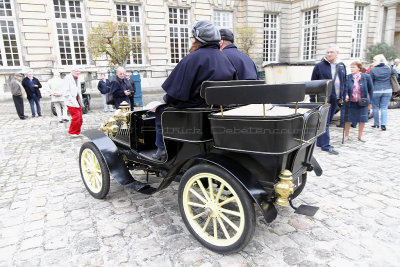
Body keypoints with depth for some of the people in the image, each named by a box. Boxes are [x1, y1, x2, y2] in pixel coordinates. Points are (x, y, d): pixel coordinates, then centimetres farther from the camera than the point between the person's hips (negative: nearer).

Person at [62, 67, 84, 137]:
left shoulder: (78, 79, 15)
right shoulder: (67, 78, -9)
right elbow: (65, 92, -15)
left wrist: (80, 101, 16)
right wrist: (73, 101, -20)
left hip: (77, 101, 8)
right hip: (71, 102, -8)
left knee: (80, 118, 7)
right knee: (76, 116, -12)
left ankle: (77, 132, 20)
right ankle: (72, 132, 3)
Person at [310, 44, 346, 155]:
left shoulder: (341, 66, 12)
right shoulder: (319, 66, -4)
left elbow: (344, 82, 19)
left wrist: (341, 96, 13)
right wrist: (313, 99, -7)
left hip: (335, 99, 6)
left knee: (327, 121, 12)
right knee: (324, 122, -6)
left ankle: (320, 142, 23)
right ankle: (326, 145, -3)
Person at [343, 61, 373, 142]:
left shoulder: (366, 77, -1)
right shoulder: (348, 77, -2)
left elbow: (370, 90, 4)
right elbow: (345, 88, -9)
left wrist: (370, 102, 3)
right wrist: (346, 95, -31)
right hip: (351, 102, 0)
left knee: (362, 120, 9)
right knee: (348, 120, 5)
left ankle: (360, 136, 25)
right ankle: (346, 136, 19)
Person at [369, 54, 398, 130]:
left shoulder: (373, 70, -9)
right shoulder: (389, 68, 1)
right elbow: (396, 76, 12)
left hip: (376, 91, -3)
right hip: (387, 90, 3)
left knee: (375, 107, 11)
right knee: (384, 108, 7)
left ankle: (376, 124, 18)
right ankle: (383, 124, 0)